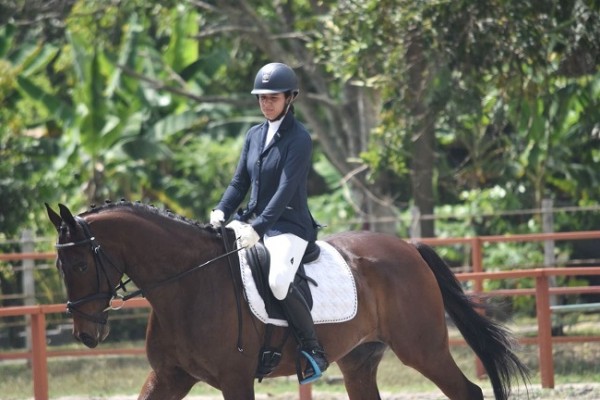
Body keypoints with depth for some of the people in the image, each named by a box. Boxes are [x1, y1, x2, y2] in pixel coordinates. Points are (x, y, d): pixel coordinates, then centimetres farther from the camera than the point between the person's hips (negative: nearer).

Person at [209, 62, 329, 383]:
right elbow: (240, 182, 13)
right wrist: (221, 211, -7)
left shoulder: (299, 139, -10)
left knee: (279, 282, -33)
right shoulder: (254, 135, 12)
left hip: (289, 226, -8)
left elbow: (286, 190, -19)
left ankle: (314, 352, -17)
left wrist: (258, 228, -28)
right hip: (253, 221, 8)